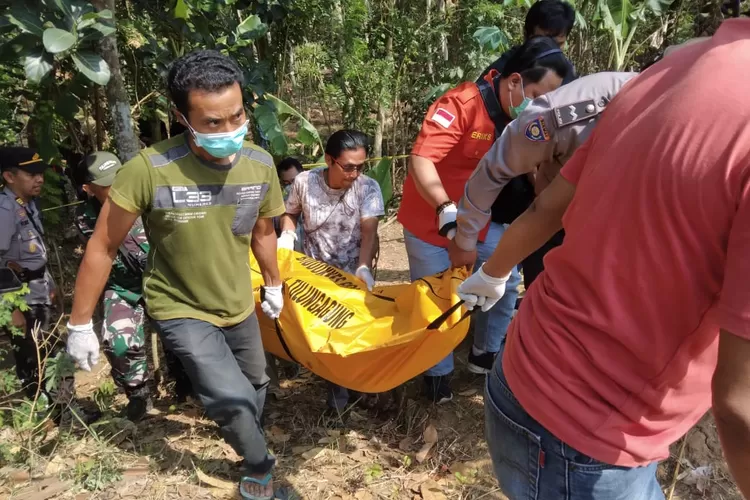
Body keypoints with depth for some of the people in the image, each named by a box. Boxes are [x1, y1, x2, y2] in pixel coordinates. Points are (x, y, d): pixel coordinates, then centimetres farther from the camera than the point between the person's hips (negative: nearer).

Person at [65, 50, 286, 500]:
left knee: (256, 383, 24)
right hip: (181, 310, -5)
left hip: (238, 306, 5)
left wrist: (274, 285, 15)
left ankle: (246, 435, 59)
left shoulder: (261, 165, -15)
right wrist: (80, 325, -12)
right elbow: (103, 248, -17)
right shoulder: (149, 171, -30)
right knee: (233, 400, -17)